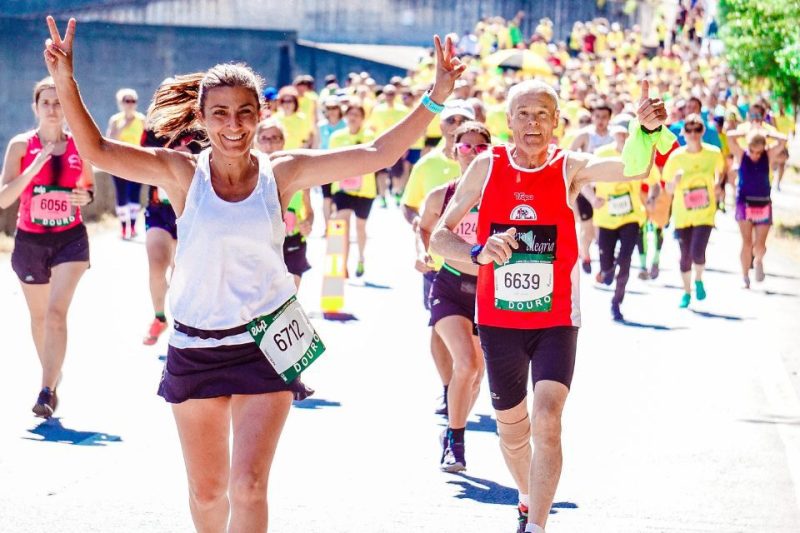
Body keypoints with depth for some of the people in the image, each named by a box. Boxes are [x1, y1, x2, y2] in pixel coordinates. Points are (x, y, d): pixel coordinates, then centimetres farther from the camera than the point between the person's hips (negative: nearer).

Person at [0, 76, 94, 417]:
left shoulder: (79, 146, 0)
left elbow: (89, 187, 16)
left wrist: (86, 196, -8)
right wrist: (35, 166, -23)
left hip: (71, 239, -1)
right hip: (30, 241, 1)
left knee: (57, 311, -17)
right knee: (39, 315, 15)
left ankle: (47, 392, -20)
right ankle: (53, 375, 38)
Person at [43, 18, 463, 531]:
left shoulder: (283, 173, -4)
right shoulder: (183, 173, -6)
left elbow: (378, 153, -6)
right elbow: (98, 150, -13)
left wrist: (435, 97, -13)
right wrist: (66, 83, -25)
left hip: (264, 344, -1)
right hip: (195, 346, 1)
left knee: (248, 488, -11)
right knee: (207, 491, 14)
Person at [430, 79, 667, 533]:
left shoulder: (570, 168, -7)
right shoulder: (487, 167, -3)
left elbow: (632, 169, -25)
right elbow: (440, 237, -1)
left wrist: (648, 130, -45)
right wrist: (478, 253, -22)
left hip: (556, 321, -2)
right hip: (498, 321, 2)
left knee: (547, 422, -20)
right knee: (511, 430, 16)